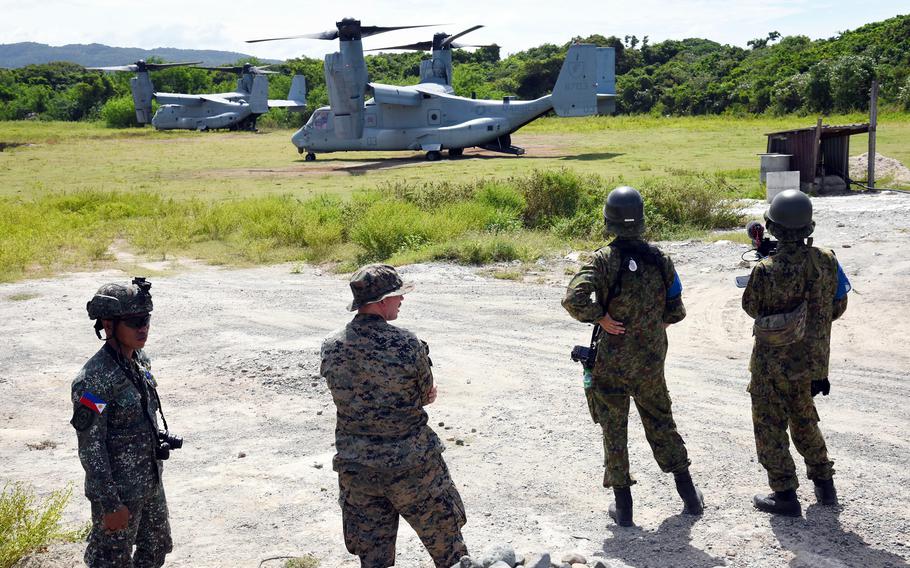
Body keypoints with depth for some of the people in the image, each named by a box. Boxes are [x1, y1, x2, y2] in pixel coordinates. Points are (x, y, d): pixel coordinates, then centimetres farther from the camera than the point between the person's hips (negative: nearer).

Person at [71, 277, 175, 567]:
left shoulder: (140, 360, 0)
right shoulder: (94, 380, -25)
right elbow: (90, 448, -22)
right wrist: (110, 504, -20)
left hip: (151, 482, 8)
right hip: (119, 490, -8)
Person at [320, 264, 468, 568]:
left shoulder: (331, 346, -6)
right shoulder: (407, 344, -19)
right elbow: (426, 396, -5)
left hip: (355, 467, 4)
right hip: (411, 464, -4)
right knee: (446, 542, 17)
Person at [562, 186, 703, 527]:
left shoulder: (604, 260, -15)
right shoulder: (659, 259, -3)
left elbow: (574, 299, -28)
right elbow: (676, 311, 2)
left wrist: (601, 318, -14)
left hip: (611, 363, -3)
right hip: (651, 362, 4)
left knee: (614, 431, 10)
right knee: (661, 424, 20)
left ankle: (623, 506, 15)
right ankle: (689, 496, 26)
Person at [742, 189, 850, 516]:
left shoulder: (766, 271, -24)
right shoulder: (827, 261, -11)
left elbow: (752, 307, -5)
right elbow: (838, 307, 2)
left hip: (773, 362, -5)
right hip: (812, 358, 5)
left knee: (770, 427, 10)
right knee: (804, 420, 24)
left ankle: (785, 495, 13)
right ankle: (824, 485, 32)